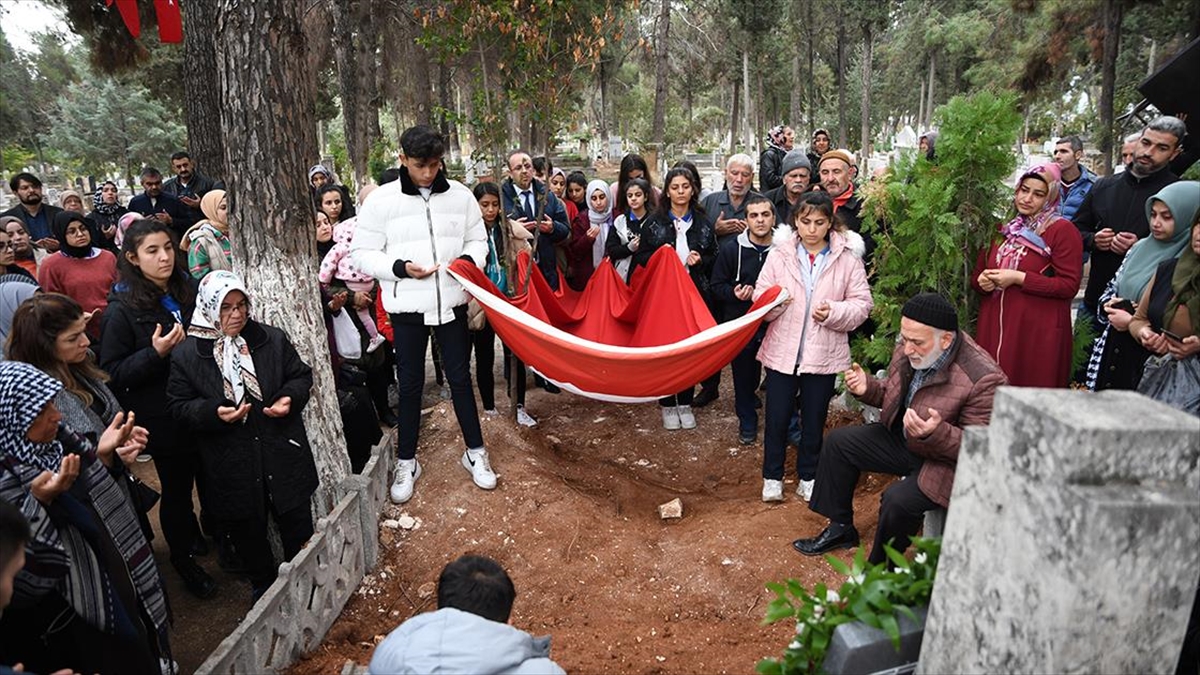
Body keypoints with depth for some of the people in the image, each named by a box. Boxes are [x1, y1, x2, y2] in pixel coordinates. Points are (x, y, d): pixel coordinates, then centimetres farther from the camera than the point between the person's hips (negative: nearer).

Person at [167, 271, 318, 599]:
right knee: (248, 535, 17)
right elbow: (178, 406, -2)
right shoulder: (186, 355, -5)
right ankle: (263, 586, 41)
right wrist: (214, 412, -20)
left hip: (284, 455, 1)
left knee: (299, 530, 14)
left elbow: (302, 375, 7)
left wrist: (291, 398, -13)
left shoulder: (272, 339, -1)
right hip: (233, 469, -1)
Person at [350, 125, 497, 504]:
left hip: (451, 302, 1)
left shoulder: (460, 195, 0)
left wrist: (470, 259, -13)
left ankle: (475, 453, 27)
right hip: (406, 307, -1)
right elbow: (362, 254, -3)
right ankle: (406, 463, 26)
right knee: (410, 385, 9)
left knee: (460, 378, 11)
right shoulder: (381, 200, -5)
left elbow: (478, 239, 10)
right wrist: (400, 268, -19)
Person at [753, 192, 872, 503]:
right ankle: (772, 476, 26)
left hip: (824, 353, 0)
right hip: (782, 350, 0)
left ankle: (808, 476, 33)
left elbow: (862, 303, -1)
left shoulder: (847, 257, -2)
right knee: (776, 417, 7)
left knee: (814, 419, 14)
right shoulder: (779, 254, 0)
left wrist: (834, 312, -19)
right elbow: (760, 299, 1)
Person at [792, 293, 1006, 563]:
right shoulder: (909, 347, -9)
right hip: (901, 438, 8)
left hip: (945, 460, -8)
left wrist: (936, 434, -41)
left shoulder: (984, 379, -30)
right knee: (839, 441, 6)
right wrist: (869, 388, -11)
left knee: (898, 500, -29)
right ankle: (840, 528, 21)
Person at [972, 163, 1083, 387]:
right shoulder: (1002, 227, 14)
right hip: (994, 327, 5)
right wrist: (982, 282, -3)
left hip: (1039, 332, -5)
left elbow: (1069, 285, -11)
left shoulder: (1062, 230, -3)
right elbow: (977, 273, 21)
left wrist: (1018, 278, -16)